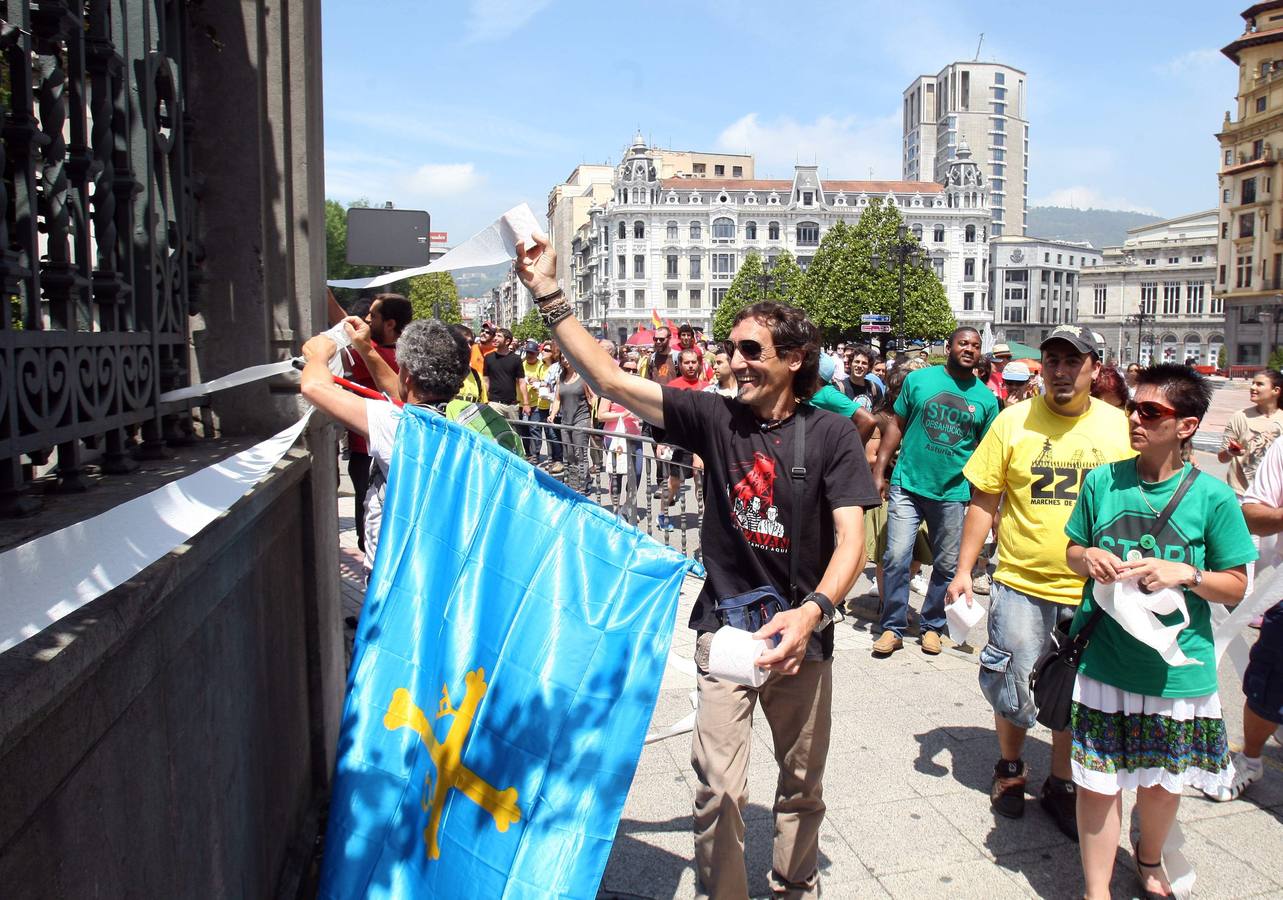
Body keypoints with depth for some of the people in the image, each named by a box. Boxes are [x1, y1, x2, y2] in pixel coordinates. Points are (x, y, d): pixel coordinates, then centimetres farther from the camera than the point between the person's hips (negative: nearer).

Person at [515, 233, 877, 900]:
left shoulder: (830, 434, -9)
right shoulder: (714, 418, -6)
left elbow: (852, 538, -16)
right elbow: (609, 380, -12)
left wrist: (812, 612, -33)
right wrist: (548, 295, -19)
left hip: (803, 632, 0)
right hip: (725, 627, 0)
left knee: (802, 784, 17)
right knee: (719, 790, -3)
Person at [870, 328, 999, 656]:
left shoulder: (986, 398, 4)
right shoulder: (918, 379, 0)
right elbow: (896, 426, 3)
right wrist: (879, 471, -3)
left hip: (953, 493, 2)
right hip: (908, 485, -2)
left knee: (947, 565, 10)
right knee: (897, 558, -6)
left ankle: (931, 626, 27)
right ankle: (892, 628, 8)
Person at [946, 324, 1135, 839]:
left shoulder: (1120, 426, -1)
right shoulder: (1014, 421, -5)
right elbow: (983, 501, -2)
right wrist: (964, 571, -5)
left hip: (1092, 589, 1)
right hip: (1021, 583, -1)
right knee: (1012, 688, 8)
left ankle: (1061, 784, 34)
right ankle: (1009, 768, 35)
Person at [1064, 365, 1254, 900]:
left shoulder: (1213, 498, -8)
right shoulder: (1101, 481, -2)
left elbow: (1236, 586, -2)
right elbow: (1072, 551, 10)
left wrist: (1184, 575, -19)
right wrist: (1087, 558, -12)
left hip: (1177, 670, 0)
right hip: (1104, 663, 1)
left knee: (1163, 783, 18)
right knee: (1098, 782, 5)